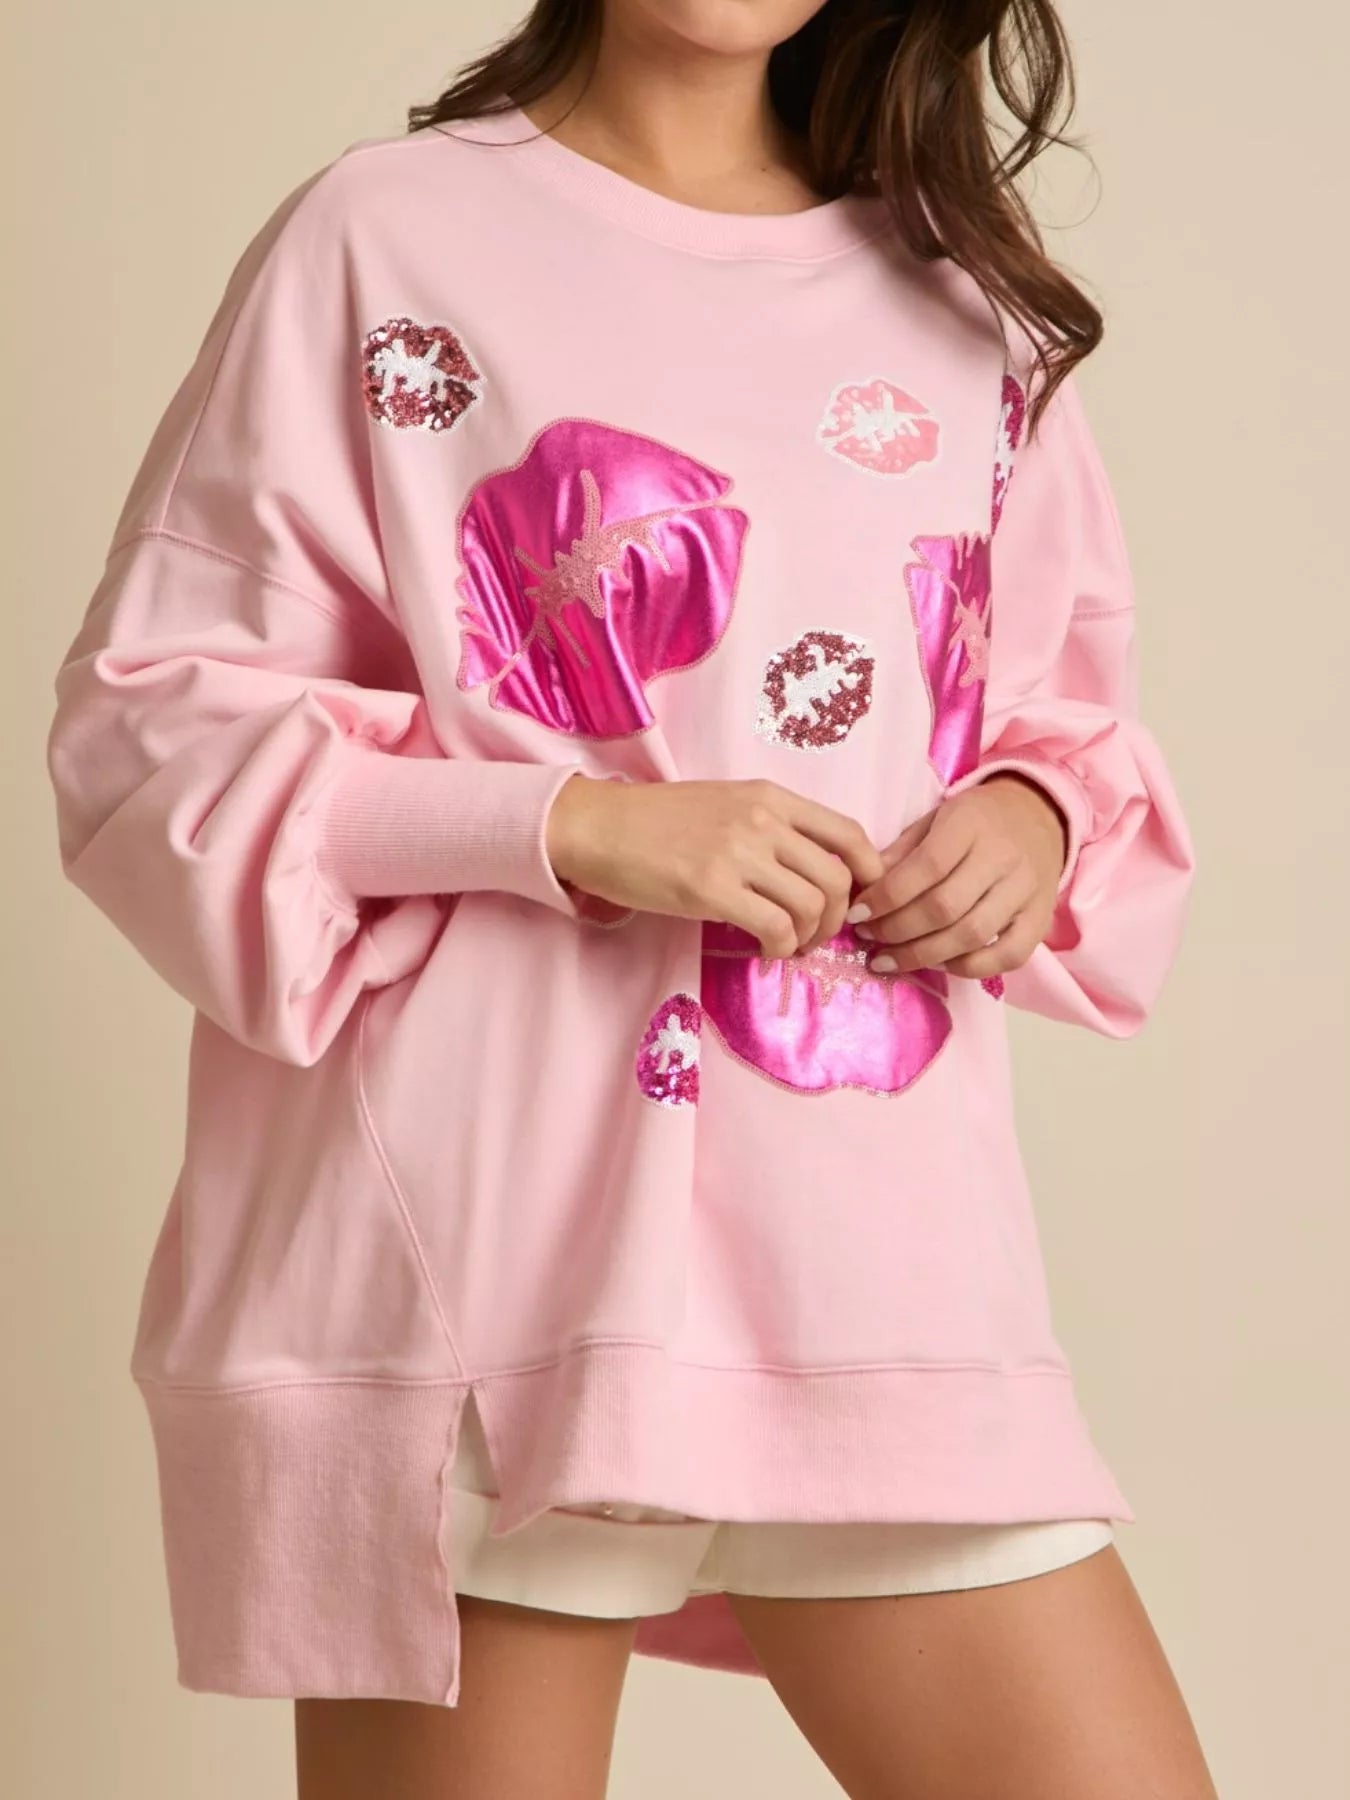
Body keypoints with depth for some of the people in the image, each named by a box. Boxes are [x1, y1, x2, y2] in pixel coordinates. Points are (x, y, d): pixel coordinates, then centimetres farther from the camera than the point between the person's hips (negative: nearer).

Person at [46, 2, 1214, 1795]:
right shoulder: (386, 235, 1)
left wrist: (1036, 821, 0)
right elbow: (149, 720, -2)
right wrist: (573, 822, -15)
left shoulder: (965, 291, 16)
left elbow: (1073, 716, 25)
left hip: (876, 1248, 4)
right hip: (480, 1242, -4)